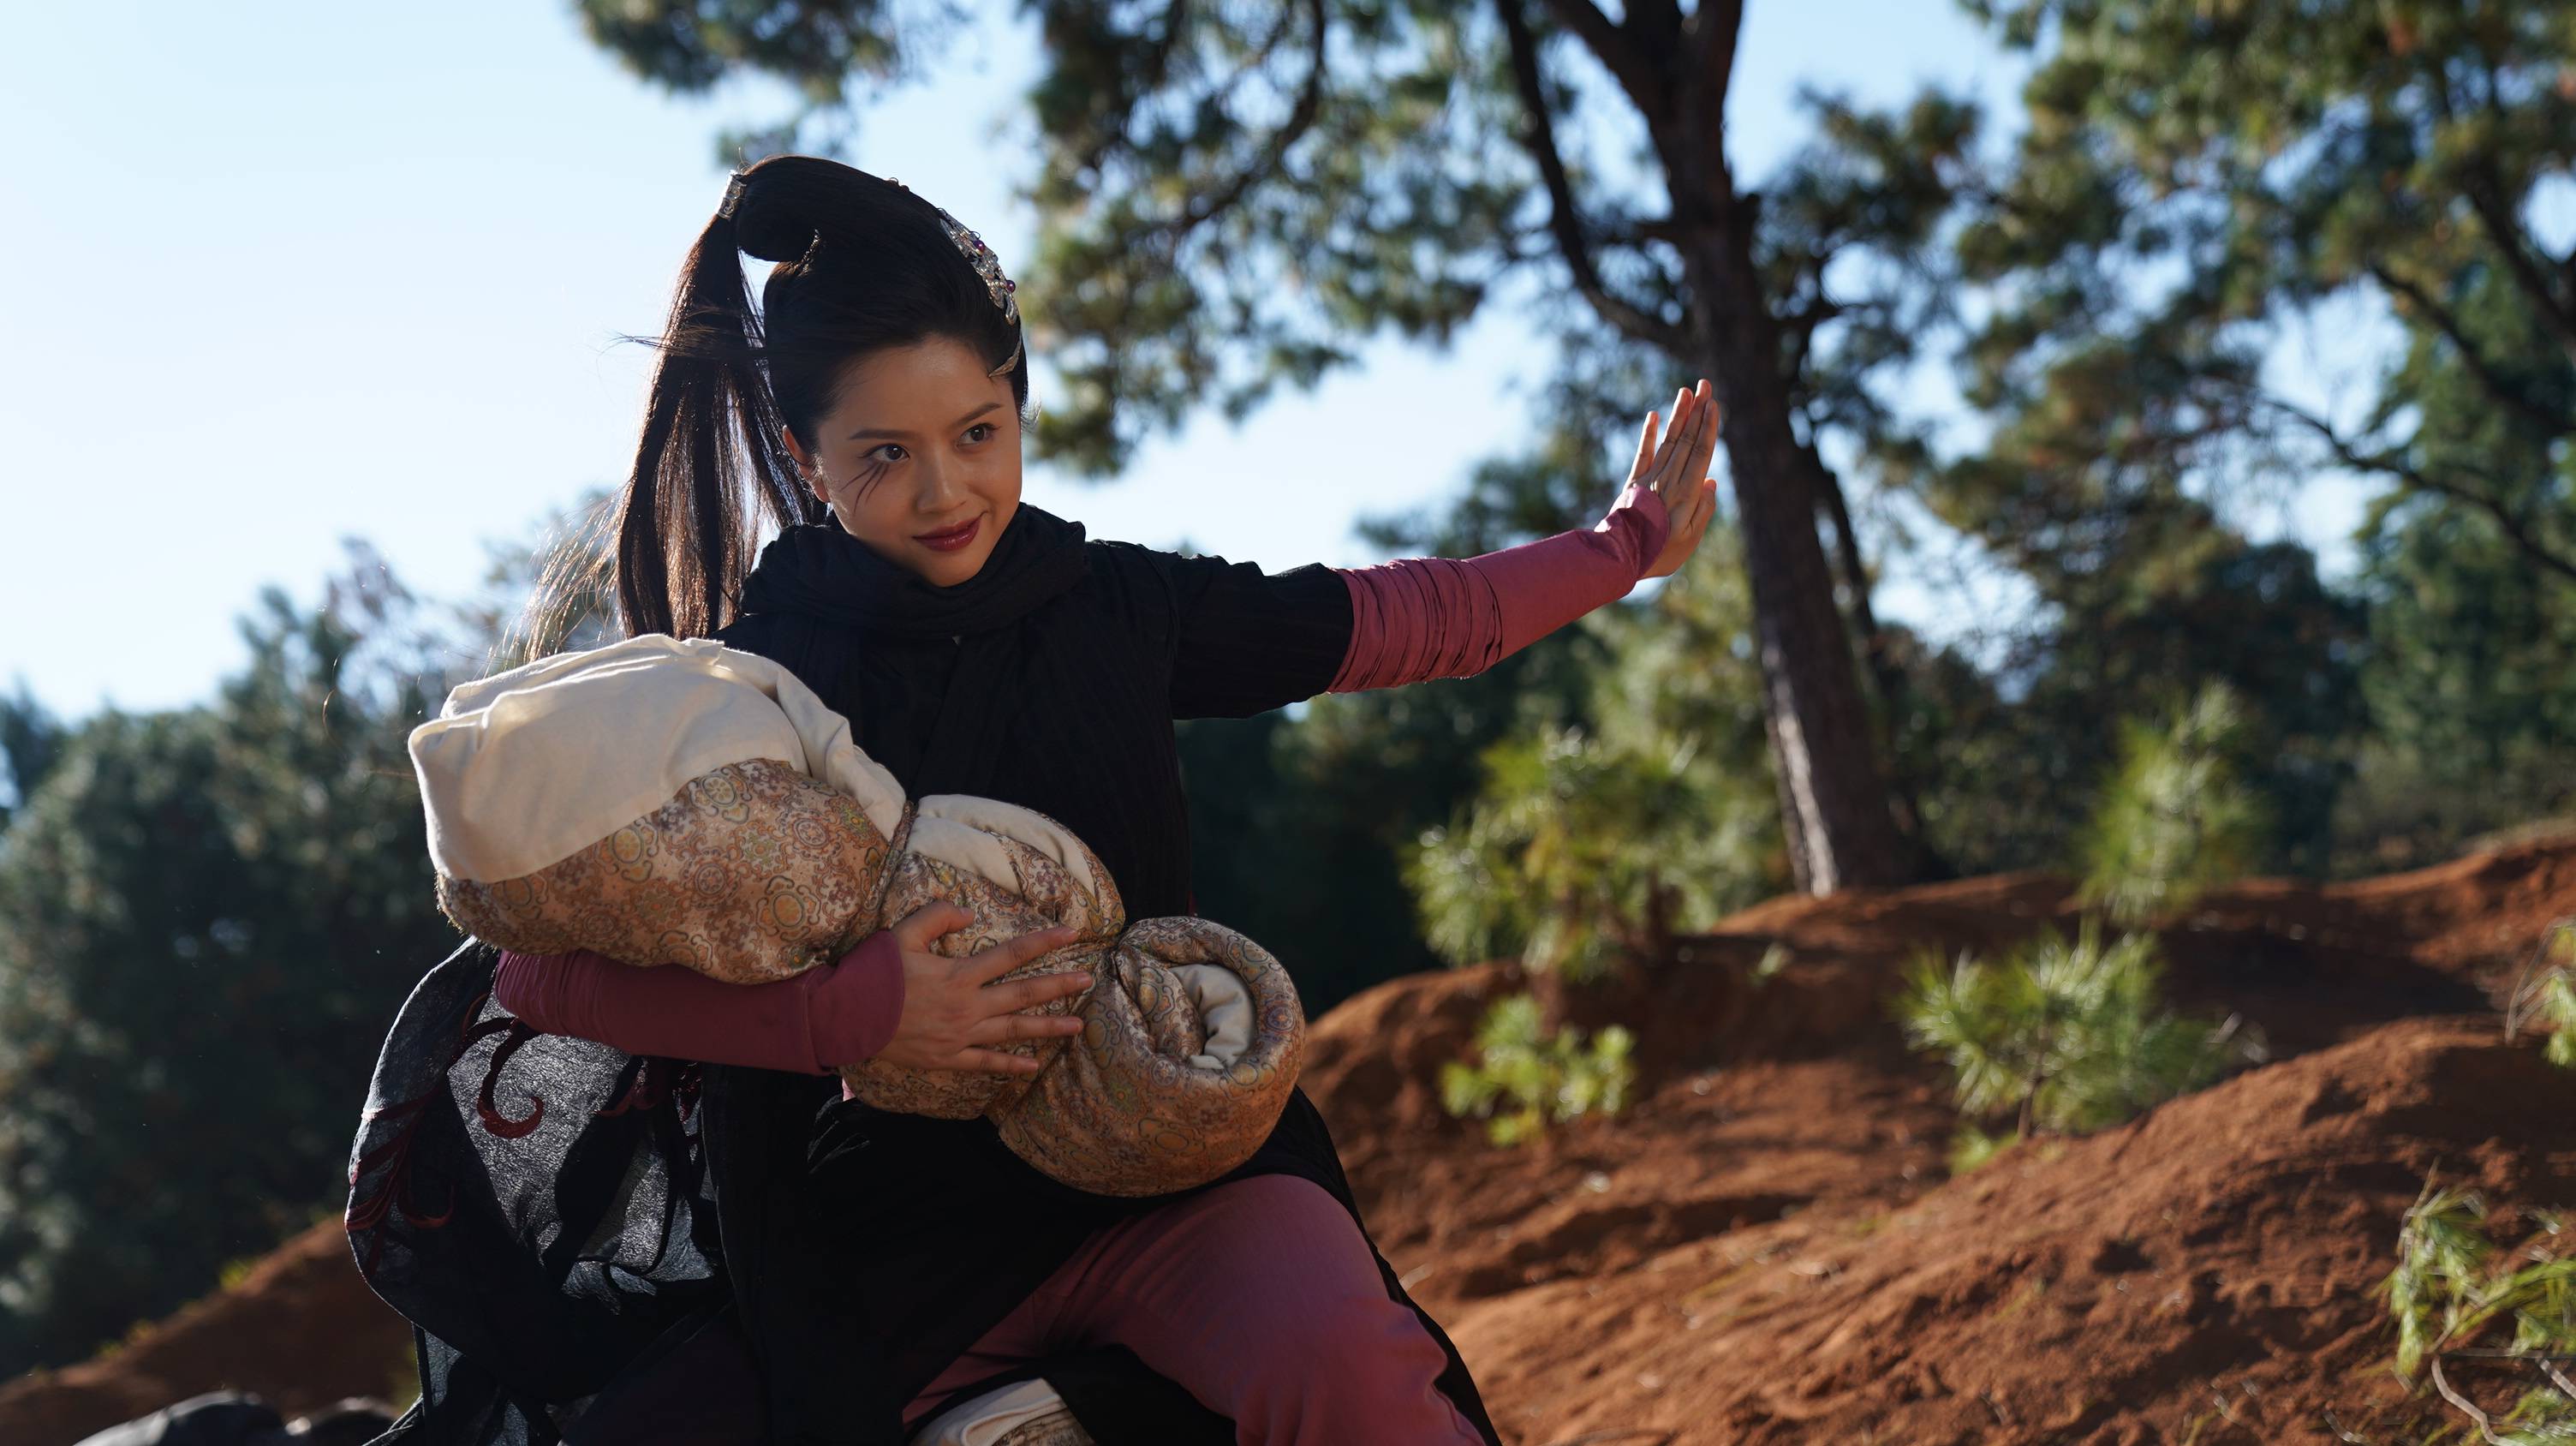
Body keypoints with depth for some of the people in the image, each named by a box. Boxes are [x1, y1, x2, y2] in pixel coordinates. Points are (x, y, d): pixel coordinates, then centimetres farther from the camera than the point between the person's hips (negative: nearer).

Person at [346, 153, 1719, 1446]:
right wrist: (848, 1013, -26)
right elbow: (542, 955, -16)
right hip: (889, 1238, 0)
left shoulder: (1114, 607, 4)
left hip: (1162, 1167, 1)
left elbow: (1406, 618, 16)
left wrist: (1626, 545, 22)